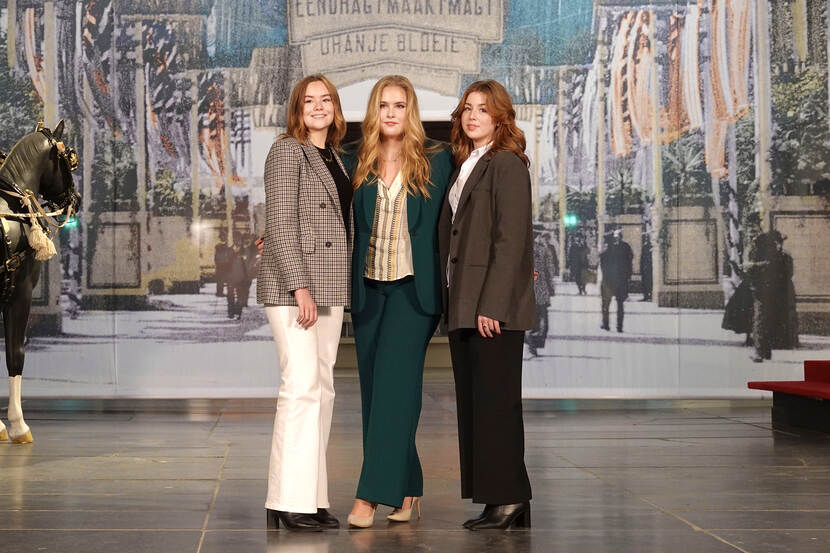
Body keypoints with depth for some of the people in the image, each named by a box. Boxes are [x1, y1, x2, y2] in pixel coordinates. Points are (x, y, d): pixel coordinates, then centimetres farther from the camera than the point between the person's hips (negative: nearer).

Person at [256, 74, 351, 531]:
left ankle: (313, 497, 11)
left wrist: (333, 289, 14)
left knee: (322, 389, 7)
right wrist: (300, 286, -19)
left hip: (328, 288, 8)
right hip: (292, 285, -8)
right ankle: (289, 501, -10)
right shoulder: (288, 151, -5)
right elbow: (281, 222, -12)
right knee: (301, 385, -13)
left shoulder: (333, 158, 18)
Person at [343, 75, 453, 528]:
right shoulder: (357, 164, 8)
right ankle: (407, 490, 16)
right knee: (375, 389, 6)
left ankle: (371, 495, -13)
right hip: (368, 287, 4)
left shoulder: (437, 161, 0)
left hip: (414, 287, -4)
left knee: (392, 384, -12)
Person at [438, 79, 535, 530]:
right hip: (463, 307, 9)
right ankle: (496, 499, 16)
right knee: (472, 404, 10)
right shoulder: (465, 167, 19)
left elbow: (511, 240, -15)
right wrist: (457, 305, 13)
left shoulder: (507, 164, -8)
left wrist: (492, 305, -20)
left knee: (495, 403, -6)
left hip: (494, 307, -9)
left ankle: (509, 500, 1)